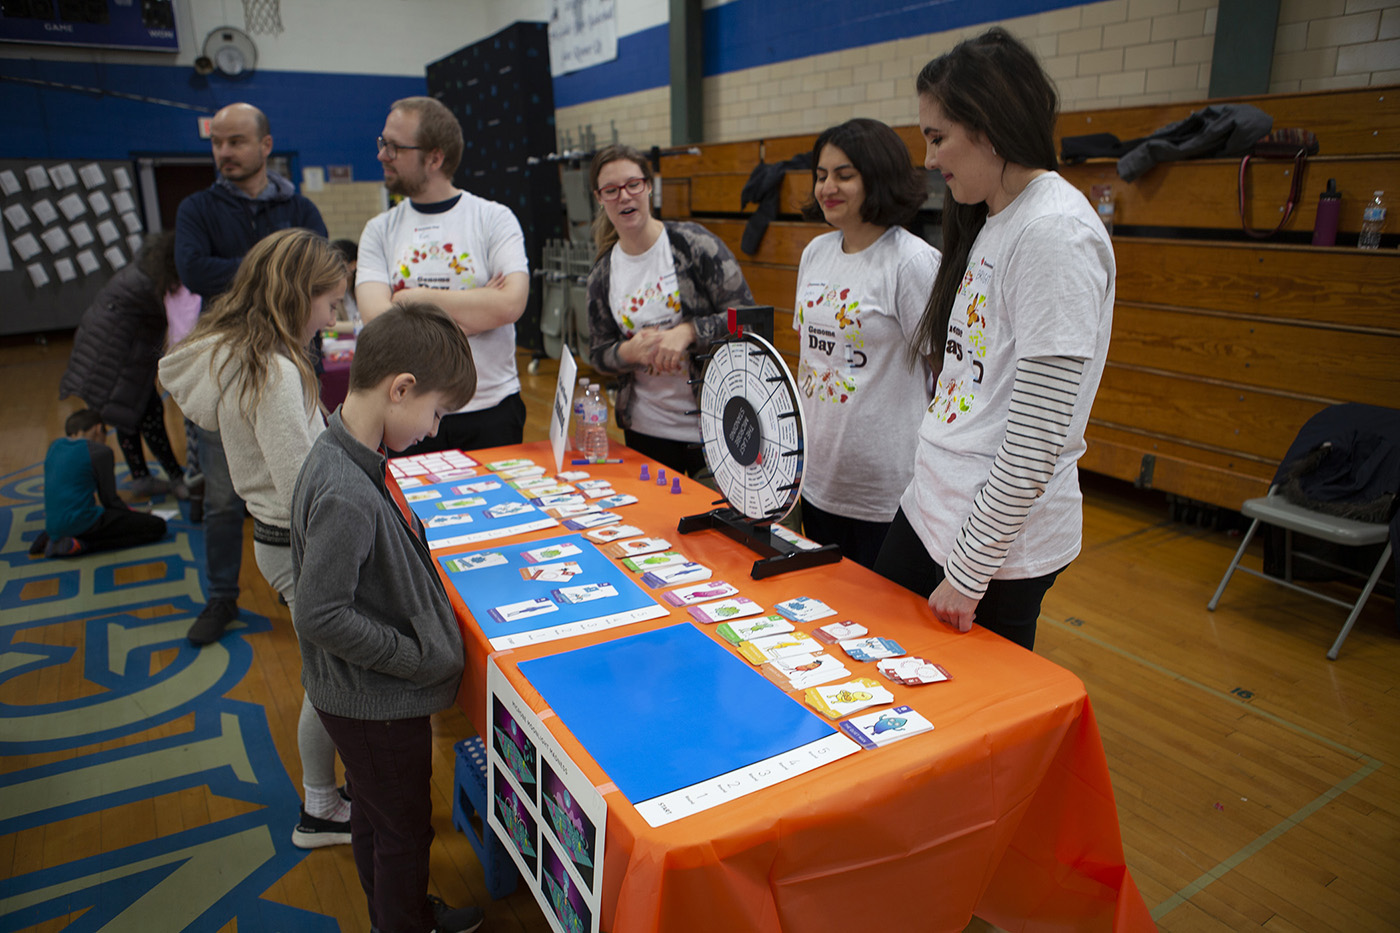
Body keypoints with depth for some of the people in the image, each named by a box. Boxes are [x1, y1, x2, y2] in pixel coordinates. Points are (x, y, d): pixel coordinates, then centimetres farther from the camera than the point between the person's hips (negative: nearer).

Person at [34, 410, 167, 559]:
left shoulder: (54, 446, 16)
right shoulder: (100, 451, -6)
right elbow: (110, 500, -3)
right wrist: (132, 513, 13)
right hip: (82, 523, -9)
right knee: (157, 526, -10)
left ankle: (52, 541, 11)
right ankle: (80, 545, -15)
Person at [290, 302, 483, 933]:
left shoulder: (345, 454, -3)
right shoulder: (347, 495, -33)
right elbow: (321, 616, -30)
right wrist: (416, 656, -21)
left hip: (366, 692, 9)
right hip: (376, 703, -9)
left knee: (376, 816, 28)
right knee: (405, 831, 15)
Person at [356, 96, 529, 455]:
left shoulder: (494, 218, -2)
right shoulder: (379, 231, 5)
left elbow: (511, 304, -17)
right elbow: (378, 319, -9)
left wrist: (416, 298, -11)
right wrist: (477, 308, -11)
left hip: (492, 412, -2)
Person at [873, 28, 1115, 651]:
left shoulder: (1056, 233, -20)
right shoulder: (988, 224, 9)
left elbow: (1035, 444, -23)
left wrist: (969, 571, -17)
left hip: (1000, 540, -9)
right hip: (931, 506, 9)